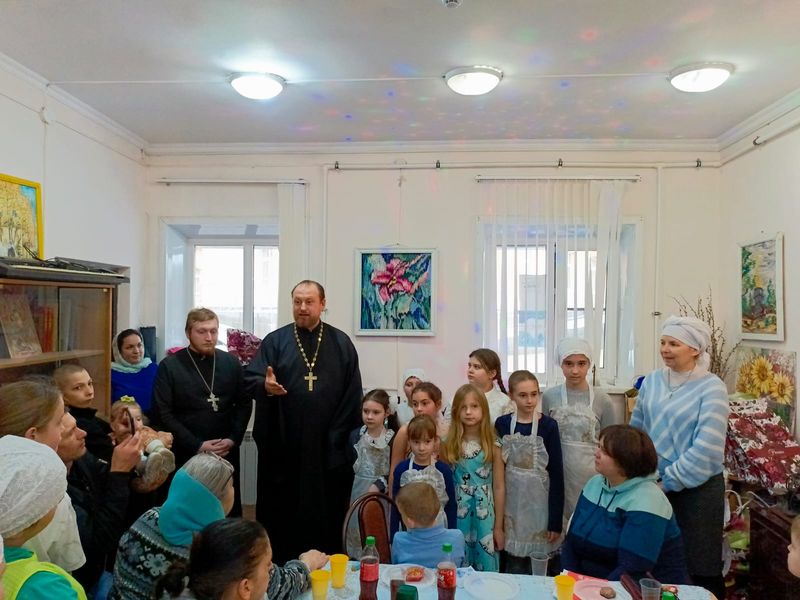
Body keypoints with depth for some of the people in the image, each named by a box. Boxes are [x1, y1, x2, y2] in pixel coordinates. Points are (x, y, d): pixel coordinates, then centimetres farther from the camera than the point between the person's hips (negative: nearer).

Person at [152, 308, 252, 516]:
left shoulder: (231, 363, 4)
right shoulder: (169, 366, -4)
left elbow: (244, 403, 6)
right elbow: (163, 413, -9)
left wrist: (233, 439, -8)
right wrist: (197, 445, -14)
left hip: (226, 453, 3)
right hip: (186, 455, -2)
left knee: (230, 511, 12)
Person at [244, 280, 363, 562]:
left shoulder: (341, 343, 6)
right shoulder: (275, 341, 4)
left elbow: (353, 394, 4)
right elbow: (251, 377, -6)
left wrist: (341, 435, -1)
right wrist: (265, 385, -28)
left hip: (328, 447, 1)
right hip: (283, 446, 0)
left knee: (327, 512, 7)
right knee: (281, 512, 7)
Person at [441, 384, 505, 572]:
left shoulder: (492, 445, -5)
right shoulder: (449, 444, -4)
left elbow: (499, 487, -1)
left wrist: (498, 527, 0)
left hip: (484, 517, 0)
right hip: (457, 516, 1)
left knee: (486, 570, 7)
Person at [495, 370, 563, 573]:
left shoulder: (548, 425, -8)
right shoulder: (502, 424, -2)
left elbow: (556, 473, -7)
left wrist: (556, 520, -8)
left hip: (538, 501, -2)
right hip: (511, 501, 2)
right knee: (514, 566, 11)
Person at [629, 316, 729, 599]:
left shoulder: (711, 387, -13)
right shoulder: (652, 380, 2)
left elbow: (706, 448, -19)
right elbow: (636, 431, 8)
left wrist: (668, 481, -16)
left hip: (697, 488, -4)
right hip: (654, 485, 5)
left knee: (699, 567, 9)